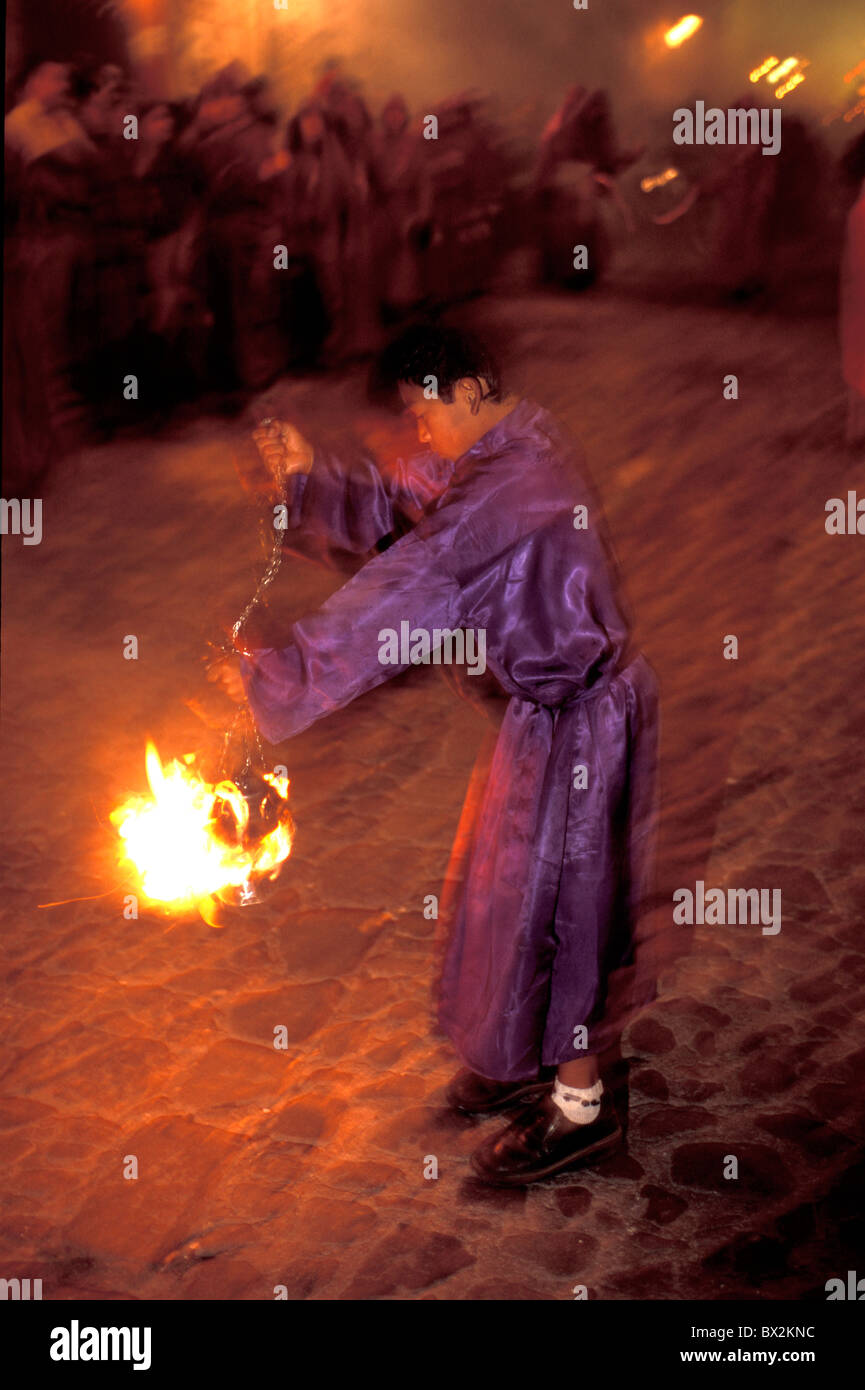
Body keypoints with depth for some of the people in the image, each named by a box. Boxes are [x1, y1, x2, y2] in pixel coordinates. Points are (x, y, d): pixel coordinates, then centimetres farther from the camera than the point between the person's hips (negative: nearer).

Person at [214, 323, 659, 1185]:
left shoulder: (507, 487, -27)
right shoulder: (507, 449, 5)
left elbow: (398, 594, -27)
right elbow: (395, 505, 11)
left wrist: (274, 676, -22)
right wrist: (310, 472, -6)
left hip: (573, 718, -10)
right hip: (556, 702, 10)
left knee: (552, 898, 2)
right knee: (529, 885, 21)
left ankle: (579, 1109, 20)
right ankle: (536, 1061, 39)